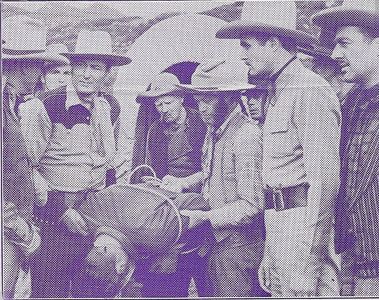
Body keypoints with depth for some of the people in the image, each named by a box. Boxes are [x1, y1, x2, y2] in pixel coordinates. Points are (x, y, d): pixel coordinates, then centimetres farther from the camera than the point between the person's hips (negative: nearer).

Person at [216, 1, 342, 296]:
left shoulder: (310, 90, -12)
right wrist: (268, 255, 19)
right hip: (279, 224, 9)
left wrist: (308, 263, -19)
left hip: (303, 224, -9)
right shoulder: (277, 94, 18)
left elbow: (325, 180, -18)